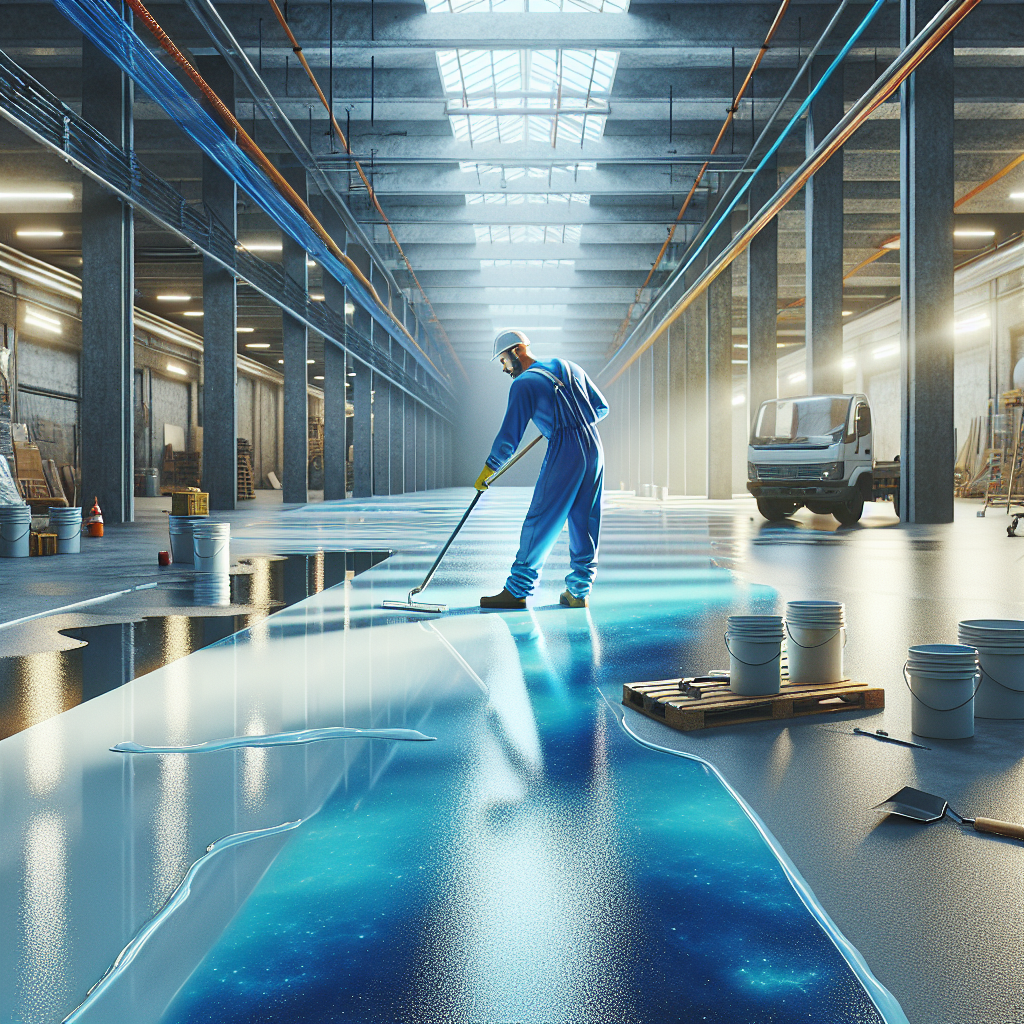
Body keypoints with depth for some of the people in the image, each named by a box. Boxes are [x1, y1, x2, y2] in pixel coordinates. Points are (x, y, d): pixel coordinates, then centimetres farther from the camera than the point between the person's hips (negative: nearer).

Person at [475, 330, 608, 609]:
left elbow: (509, 437, -5)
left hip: (564, 450, -7)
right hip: (594, 445, 7)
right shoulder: (570, 367, 17)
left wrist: (486, 471, 5)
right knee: (584, 522, 10)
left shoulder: (524, 383, -2)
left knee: (540, 521, -2)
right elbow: (601, 407, 21)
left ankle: (517, 591, 1)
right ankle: (578, 591, 14)